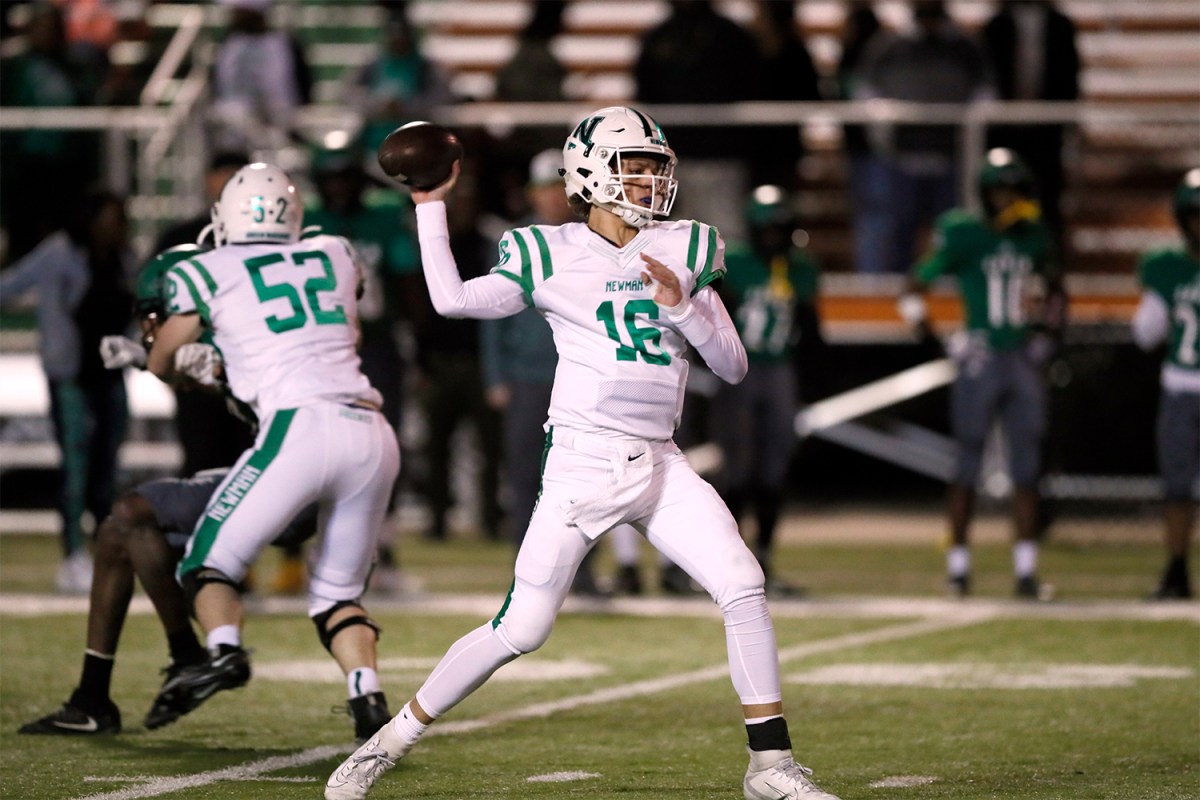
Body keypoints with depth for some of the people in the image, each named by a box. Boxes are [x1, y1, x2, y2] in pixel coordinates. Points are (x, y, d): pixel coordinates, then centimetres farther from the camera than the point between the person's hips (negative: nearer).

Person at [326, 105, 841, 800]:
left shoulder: (685, 250, 10)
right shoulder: (553, 255, 0)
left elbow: (733, 366, 9)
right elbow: (453, 299, -11)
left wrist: (682, 305, -8)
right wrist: (431, 205, -3)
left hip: (661, 465, 4)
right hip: (584, 461, -4)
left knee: (744, 587, -11)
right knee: (522, 627, -6)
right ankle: (390, 742, 8)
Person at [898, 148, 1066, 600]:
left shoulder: (1035, 240, 8)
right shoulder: (964, 237, -5)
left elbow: (1054, 292, 26)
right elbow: (914, 291, -1)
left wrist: (1049, 334, 14)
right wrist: (938, 342, -8)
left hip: (1022, 363, 4)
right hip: (980, 361, -4)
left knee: (1026, 469, 3)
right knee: (968, 465, 0)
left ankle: (1026, 570, 5)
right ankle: (958, 565, 8)